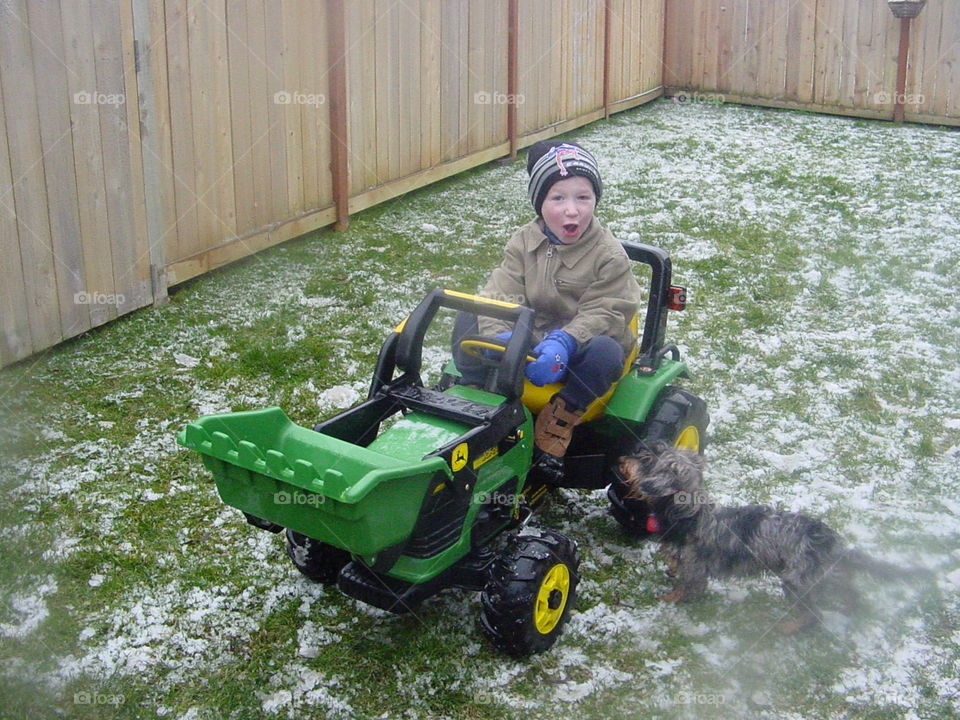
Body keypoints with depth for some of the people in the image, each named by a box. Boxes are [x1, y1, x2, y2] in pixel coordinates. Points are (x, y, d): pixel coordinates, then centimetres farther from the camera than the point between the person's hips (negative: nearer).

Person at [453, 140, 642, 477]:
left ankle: (555, 427, -23)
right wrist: (498, 335, -33)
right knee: (468, 321, -15)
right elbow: (501, 294, -10)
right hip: (528, 340, 3)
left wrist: (563, 344, -37)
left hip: (576, 352, -3)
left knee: (607, 350, -37)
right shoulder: (524, 241, 0)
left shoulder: (609, 255, -10)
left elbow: (605, 314, -18)